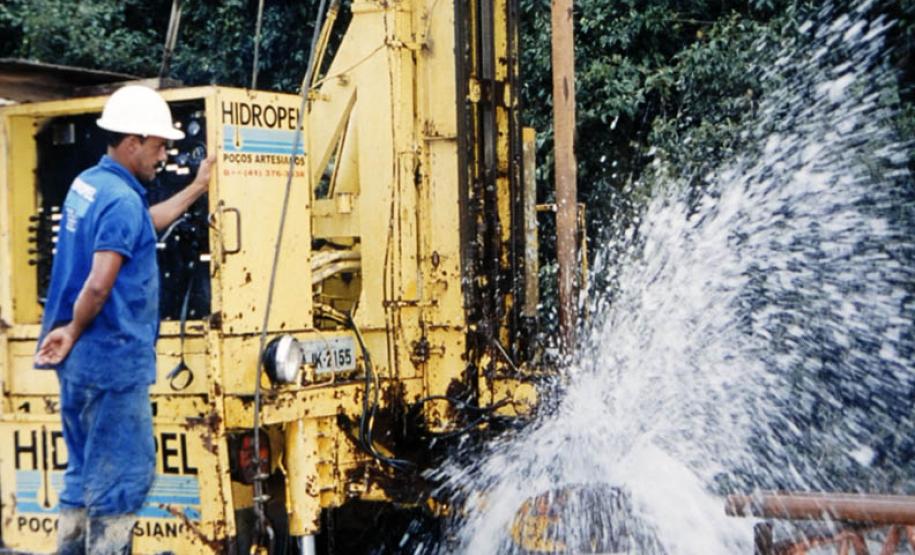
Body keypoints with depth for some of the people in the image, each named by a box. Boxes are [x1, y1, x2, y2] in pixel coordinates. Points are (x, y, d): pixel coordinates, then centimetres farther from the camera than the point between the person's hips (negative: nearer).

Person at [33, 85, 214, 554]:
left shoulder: (87, 183, 11)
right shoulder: (122, 199, -18)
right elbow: (98, 286, -25)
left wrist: (196, 188, 29)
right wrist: (73, 333, -10)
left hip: (81, 360, 10)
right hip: (114, 359, -10)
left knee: (85, 472, 17)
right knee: (124, 474, -1)